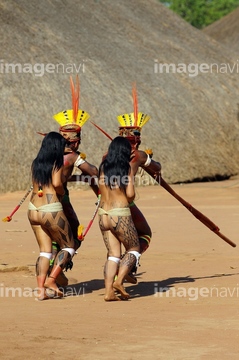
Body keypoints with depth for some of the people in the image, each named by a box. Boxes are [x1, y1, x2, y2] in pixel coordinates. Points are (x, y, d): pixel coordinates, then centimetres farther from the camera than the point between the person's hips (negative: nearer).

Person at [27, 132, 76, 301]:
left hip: (34, 210, 6)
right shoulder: (58, 163, -6)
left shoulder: (36, 163, 12)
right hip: (51, 210, -6)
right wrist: (63, 192, 2)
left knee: (45, 251, 11)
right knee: (68, 247, 9)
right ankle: (51, 279, -4)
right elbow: (57, 183, -20)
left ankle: (41, 289, 3)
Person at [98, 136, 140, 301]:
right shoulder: (127, 167, -6)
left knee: (113, 254, 10)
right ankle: (119, 281, -6)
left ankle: (109, 291, -1)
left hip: (103, 215, 5)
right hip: (120, 215, -5)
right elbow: (130, 194, -12)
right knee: (134, 250, 12)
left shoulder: (103, 167, 7)